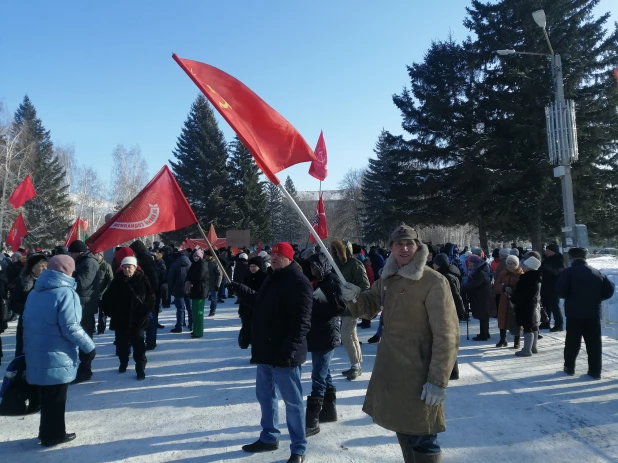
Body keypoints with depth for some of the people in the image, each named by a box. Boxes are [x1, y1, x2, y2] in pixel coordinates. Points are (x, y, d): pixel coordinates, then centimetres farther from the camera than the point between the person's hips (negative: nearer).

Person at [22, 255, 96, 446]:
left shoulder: (35, 292, 10)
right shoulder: (65, 292, -17)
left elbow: (27, 324, 15)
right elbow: (70, 327, -21)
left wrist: (28, 349, 23)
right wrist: (89, 346, -11)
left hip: (37, 353, 8)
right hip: (57, 356, -8)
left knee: (47, 395, 20)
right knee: (55, 398, 7)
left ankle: (47, 431, 31)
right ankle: (53, 434, 19)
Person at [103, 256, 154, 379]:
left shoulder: (142, 280, -6)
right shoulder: (117, 281, -1)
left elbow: (151, 298, -2)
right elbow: (107, 298, 7)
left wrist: (144, 311, -8)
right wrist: (110, 312, 1)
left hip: (137, 319, -2)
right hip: (120, 319, 3)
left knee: (138, 344, -1)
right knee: (121, 343, 15)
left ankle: (140, 368, 7)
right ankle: (123, 363, 37)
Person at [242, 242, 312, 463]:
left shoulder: (298, 282, -17)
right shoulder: (272, 278, 13)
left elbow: (301, 322, -22)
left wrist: (289, 350, -27)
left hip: (283, 353, -9)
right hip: (265, 350, 10)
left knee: (292, 401, 3)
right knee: (265, 396, 20)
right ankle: (268, 437, 37)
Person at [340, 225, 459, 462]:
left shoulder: (434, 282, -17)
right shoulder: (387, 278, 5)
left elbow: (446, 335, -19)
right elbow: (369, 307, 17)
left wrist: (438, 380, -21)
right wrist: (355, 298, -6)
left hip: (418, 372, -7)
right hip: (390, 367, 7)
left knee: (421, 437, 3)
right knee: (402, 428, 23)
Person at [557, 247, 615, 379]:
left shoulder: (569, 272, -8)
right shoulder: (597, 273, 8)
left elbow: (560, 291, -15)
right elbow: (609, 290, 6)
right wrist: (596, 298, 15)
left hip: (575, 313, -3)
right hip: (594, 313, 4)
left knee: (572, 341, 7)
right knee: (594, 342, 9)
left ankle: (569, 367, 14)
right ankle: (595, 371, 11)